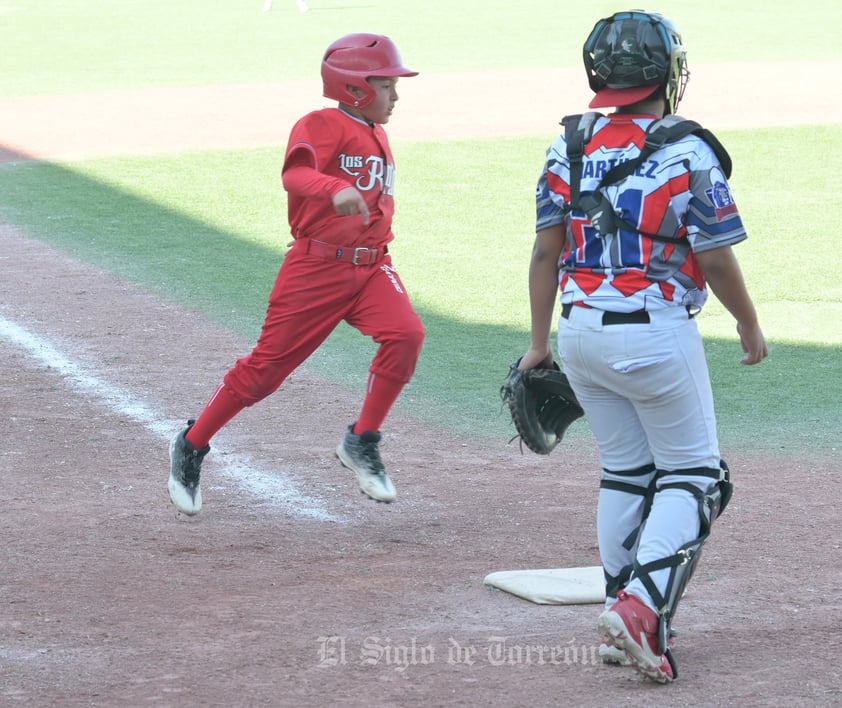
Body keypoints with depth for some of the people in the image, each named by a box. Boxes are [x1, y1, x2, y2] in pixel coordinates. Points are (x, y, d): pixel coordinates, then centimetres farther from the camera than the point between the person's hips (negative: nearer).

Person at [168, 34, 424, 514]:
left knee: (406, 334, -21)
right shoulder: (321, 126, -10)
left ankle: (362, 443, -8)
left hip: (371, 266, 6)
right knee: (268, 364, -2)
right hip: (317, 265, -6)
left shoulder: (377, 136, 15)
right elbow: (295, 173, -30)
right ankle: (191, 447, 17)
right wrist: (334, 190, -49)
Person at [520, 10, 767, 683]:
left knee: (626, 472, 18)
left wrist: (539, 342, 12)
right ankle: (641, 607, -12)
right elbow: (716, 260, -11)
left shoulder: (569, 148, 2)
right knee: (691, 475, 6)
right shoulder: (688, 154, -13)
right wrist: (751, 328, 5)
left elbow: (545, 251, 4)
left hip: (581, 332, 6)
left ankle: (627, 625, 18)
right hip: (657, 335, -5)